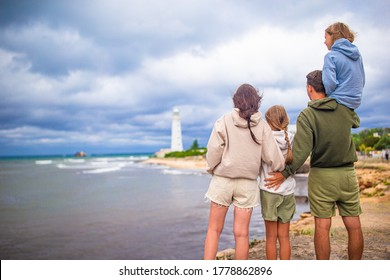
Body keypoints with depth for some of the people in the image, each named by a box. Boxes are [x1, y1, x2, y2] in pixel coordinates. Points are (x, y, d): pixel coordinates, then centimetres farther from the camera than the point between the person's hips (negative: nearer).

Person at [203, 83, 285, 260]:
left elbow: (213, 151, -8)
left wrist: (211, 170, 10)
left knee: (214, 229, 10)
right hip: (248, 182, 1)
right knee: (242, 233, 8)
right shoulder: (262, 125, -3)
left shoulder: (224, 121, -7)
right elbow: (272, 155, -1)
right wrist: (282, 169, 18)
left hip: (223, 179, -1)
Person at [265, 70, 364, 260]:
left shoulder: (307, 115, -12)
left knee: (322, 226, 2)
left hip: (321, 175, -3)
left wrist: (285, 173, -10)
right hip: (348, 173, 4)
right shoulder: (345, 109, 0)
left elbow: (302, 150, -21)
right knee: (354, 226, 9)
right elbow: (356, 122, 24)